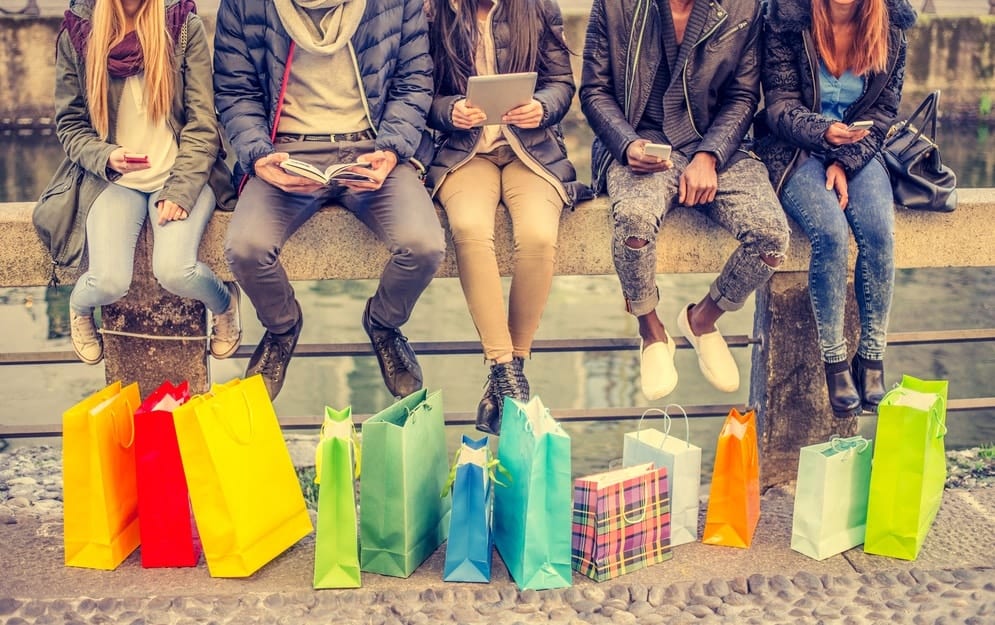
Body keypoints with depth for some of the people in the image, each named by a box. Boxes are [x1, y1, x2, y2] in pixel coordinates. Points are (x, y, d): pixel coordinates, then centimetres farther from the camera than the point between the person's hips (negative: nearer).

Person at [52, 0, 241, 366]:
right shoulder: (76, 33, 2)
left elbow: (202, 121, -4)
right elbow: (69, 124, 7)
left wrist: (180, 190, -15)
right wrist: (105, 157, -14)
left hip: (182, 174, -1)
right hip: (114, 179, 1)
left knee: (174, 271, -27)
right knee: (108, 283, -22)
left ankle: (224, 303, 10)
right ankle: (79, 308, 17)